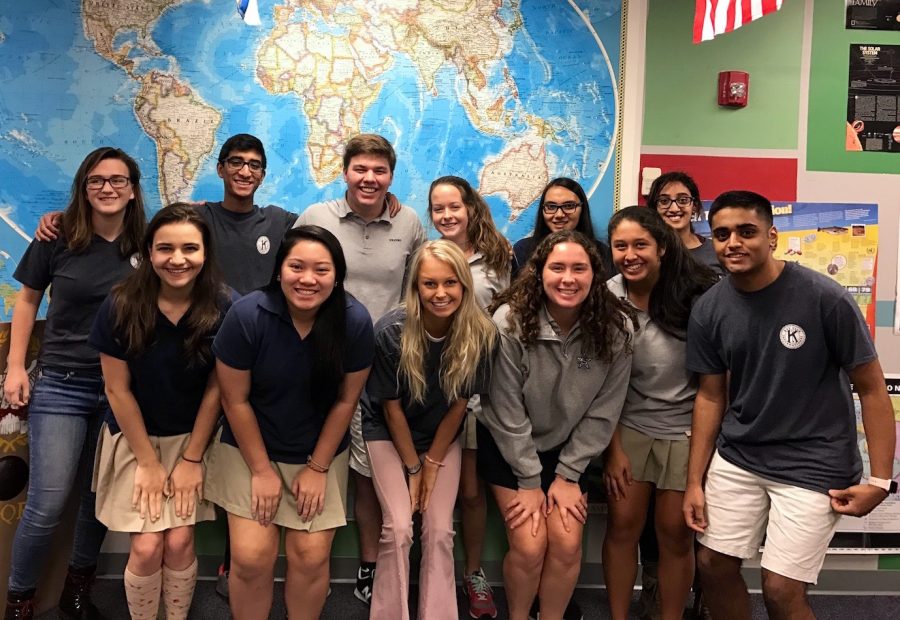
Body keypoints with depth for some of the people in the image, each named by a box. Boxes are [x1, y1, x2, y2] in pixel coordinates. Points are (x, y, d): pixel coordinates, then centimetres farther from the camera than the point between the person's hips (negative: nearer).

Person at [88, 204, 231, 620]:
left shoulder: (221, 308, -16)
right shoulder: (121, 306, -17)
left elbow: (216, 389, -9)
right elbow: (118, 390, -10)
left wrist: (192, 459, -6)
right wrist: (149, 462, -7)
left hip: (193, 437, 0)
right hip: (135, 436, 0)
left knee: (179, 542, -5)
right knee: (147, 547, -5)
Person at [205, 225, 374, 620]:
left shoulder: (355, 322, -17)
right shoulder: (247, 315, -21)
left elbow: (346, 401, -7)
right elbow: (235, 400, -12)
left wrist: (318, 468, -5)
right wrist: (261, 470, -8)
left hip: (322, 453, 1)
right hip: (250, 448, -1)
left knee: (311, 556, -2)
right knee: (251, 556, -6)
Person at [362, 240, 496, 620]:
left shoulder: (480, 334, -20)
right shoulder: (391, 331, -26)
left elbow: (459, 403, -9)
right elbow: (391, 406, -15)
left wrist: (432, 463, -6)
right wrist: (413, 467, -9)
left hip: (443, 435, 2)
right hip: (388, 432, -2)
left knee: (440, 531, -3)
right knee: (399, 528, -11)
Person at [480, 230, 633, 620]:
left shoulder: (616, 329, -17)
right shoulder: (511, 322, -24)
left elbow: (602, 412, -9)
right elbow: (508, 411, -18)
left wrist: (567, 475, -9)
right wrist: (529, 481, -13)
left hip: (567, 448, 2)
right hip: (507, 446, -2)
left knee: (567, 543, -6)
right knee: (529, 545, -8)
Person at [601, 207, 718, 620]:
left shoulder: (695, 293, -13)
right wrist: (614, 449, -3)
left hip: (686, 428, -1)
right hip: (629, 426, 2)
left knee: (676, 532, 6)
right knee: (622, 525, 3)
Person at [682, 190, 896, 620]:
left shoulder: (825, 298, -16)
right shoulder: (708, 310, -4)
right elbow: (710, 396, 5)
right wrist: (694, 481, 4)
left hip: (813, 463, -4)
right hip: (736, 458, 4)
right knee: (713, 565, 9)